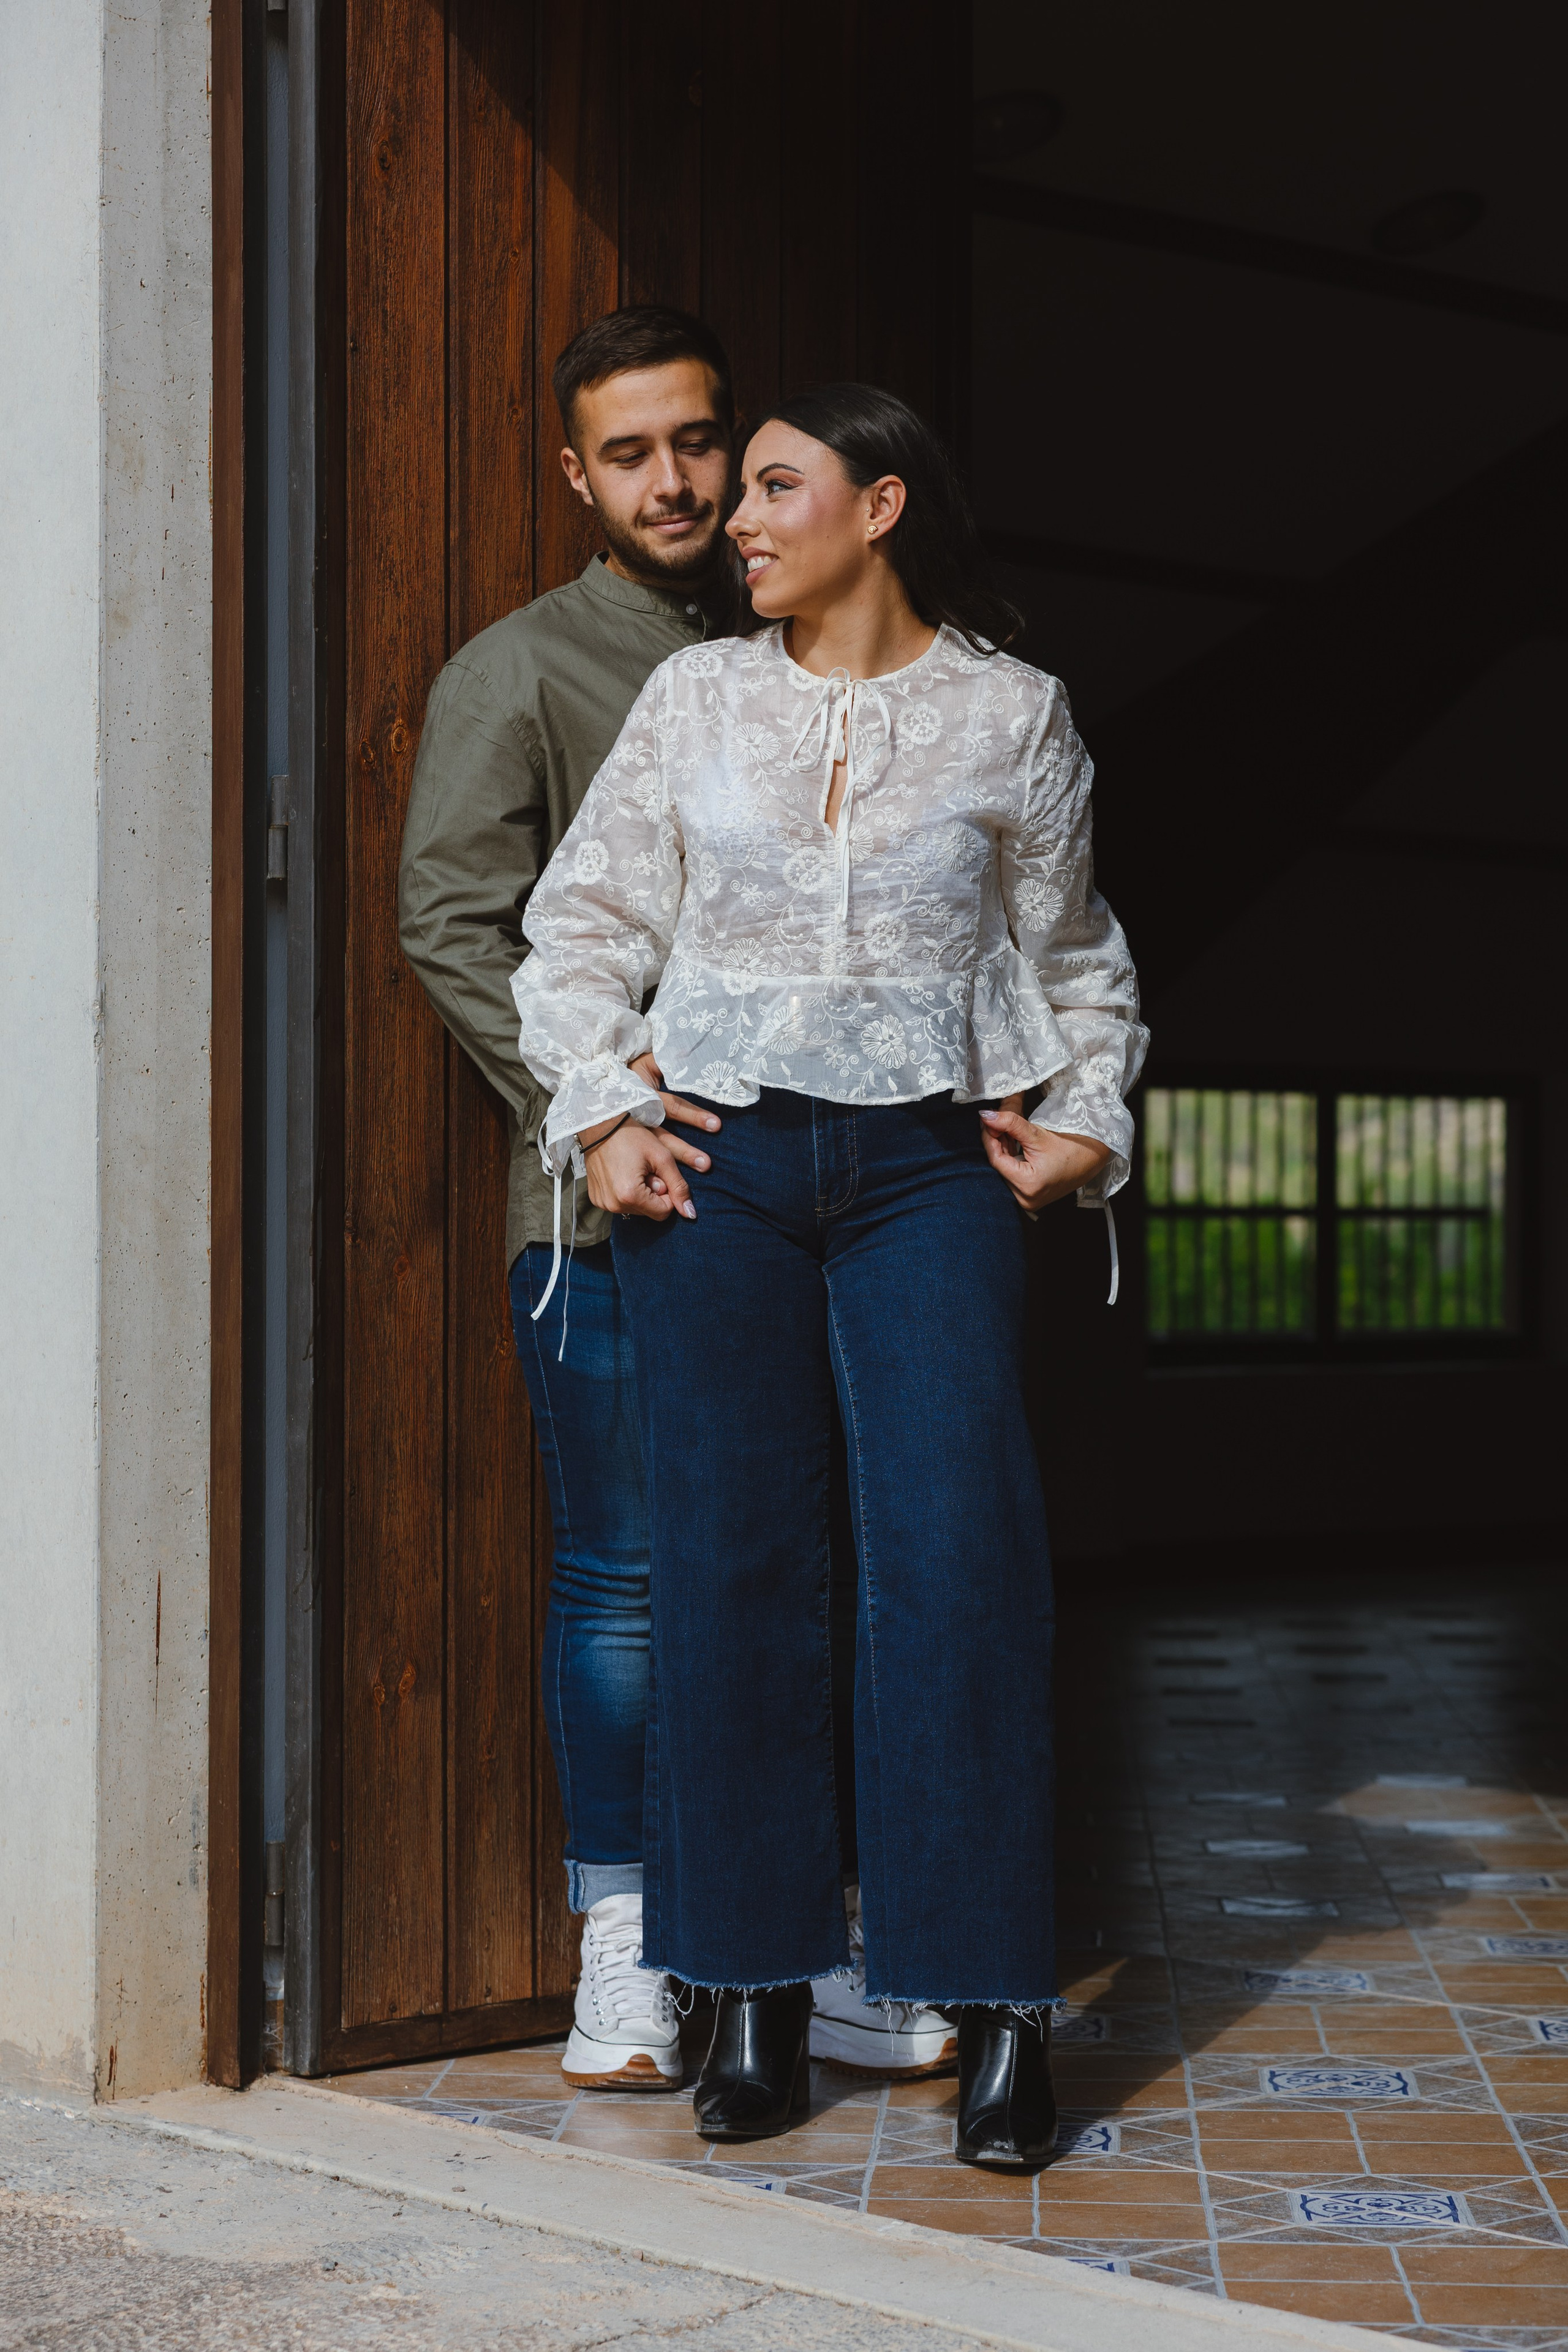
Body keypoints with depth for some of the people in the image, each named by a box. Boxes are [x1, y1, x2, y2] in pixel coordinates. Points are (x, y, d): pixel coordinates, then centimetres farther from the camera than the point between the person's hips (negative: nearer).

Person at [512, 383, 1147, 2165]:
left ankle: (995, 2004, -2)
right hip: (716, 1160, 2)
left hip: (930, 1164, -1)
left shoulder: (1013, 715, 7)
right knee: (734, 1562, 1)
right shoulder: (696, 698, 10)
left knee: (960, 1554, -9)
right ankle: (754, 1990, 10)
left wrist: (1086, 1122, 4)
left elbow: (1074, 956, 16)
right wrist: (600, 1115, 1)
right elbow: (582, 917, 12)